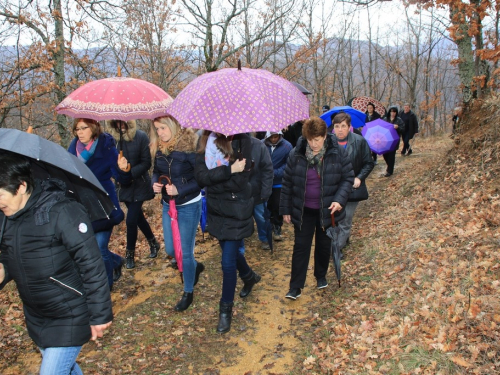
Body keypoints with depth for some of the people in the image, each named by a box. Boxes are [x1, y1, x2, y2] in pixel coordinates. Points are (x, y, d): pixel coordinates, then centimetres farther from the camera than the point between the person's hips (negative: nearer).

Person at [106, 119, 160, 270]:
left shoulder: (141, 136, -12)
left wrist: (129, 174, -22)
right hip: (123, 186, 4)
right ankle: (153, 243, 39)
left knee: (131, 220, -6)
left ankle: (130, 254, 16)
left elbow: (146, 163, -11)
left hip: (139, 185, -4)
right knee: (138, 217, 16)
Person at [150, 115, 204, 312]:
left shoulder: (189, 146, -20)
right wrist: (155, 183, -9)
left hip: (189, 205, -6)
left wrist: (179, 190, -29)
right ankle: (195, 266, 45)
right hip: (168, 205, 6)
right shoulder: (159, 148, -2)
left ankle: (188, 292, 26)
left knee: (185, 251, 4)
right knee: (170, 250, 15)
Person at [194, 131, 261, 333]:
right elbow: (200, 176, -14)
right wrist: (229, 170, -22)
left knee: (228, 260, -2)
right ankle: (249, 276, 51)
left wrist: (213, 178, -16)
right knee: (230, 250, 22)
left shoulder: (240, 139, -13)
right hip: (216, 207, 5)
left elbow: (241, 178, -20)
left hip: (236, 208, -5)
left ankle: (226, 309, 19)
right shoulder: (205, 141, -2)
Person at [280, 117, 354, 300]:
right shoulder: (296, 154, -9)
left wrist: (339, 199, -20)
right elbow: (287, 183, -2)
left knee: (323, 245, 16)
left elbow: (348, 178, -4)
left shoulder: (338, 153, -11)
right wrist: (285, 209, 1)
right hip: (303, 210, 0)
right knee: (301, 246, 3)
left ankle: (321, 276, 40)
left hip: (327, 210, 0)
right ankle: (295, 286, 12)